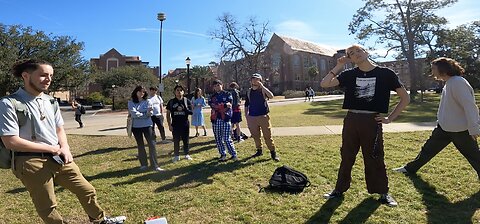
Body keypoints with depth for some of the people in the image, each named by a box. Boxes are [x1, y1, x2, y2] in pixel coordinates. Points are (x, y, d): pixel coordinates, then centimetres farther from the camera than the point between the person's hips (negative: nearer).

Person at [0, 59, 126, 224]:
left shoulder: (50, 101, 8)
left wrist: (65, 148, -4)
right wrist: (51, 148, -13)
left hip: (59, 158, 6)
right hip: (31, 162, -6)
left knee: (87, 190, 14)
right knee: (47, 207, 9)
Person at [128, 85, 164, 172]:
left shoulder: (147, 101, 2)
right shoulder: (131, 102, 1)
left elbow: (150, 113, -7)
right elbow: (133, 113, -12)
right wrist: (145, 114, -8)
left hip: (147, 125, -1)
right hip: (136, 126, 1)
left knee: (152, 144, -6)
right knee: (140, 145, 11)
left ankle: (155, 165, -3)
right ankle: (143, 164, 22)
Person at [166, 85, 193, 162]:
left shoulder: (187, 101, 4)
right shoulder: (171, 102, 3)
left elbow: (191, 112, 0)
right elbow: (168, 114, 4)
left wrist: (184, 109, -18)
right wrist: (169, 125, -2)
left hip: (185, 124, 0)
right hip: (175, 125, 0)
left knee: (186, 140, 9)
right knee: (176, 141, 5)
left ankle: (186, 154, 23)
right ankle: (176, 156, 17)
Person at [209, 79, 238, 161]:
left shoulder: (227, 94, 7)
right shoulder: (212, 96, 13)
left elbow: (229, 105, -6)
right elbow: (212, 105, -4)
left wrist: (218, 106, -11)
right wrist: (224, 105, -12)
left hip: (226, 119, -4)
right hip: (215, 120, 4)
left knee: (227, 138, -8)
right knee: (218, 139, 8)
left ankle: (234, 154, 3)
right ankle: (223, 155, 20)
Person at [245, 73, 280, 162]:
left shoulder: (263, 90, -1)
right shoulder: (249, 91, 9)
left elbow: (271, 96, -22)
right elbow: (246, 105, 15)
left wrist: (262, 86, -23)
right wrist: (246, 116, 9)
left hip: (263, 117, -3)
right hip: (252, 118, 3)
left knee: (268, 136, -3)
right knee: (255, 136, 12)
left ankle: (273, 153, 6)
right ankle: (259, 150, 28)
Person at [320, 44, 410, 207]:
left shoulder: (385, 73, 0)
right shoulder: (349, 74, 6)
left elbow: (405, 98, 4)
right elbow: (324, 84, -2)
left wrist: (390, 118, -1)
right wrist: (339, 66, -3)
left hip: (372, 121, -2)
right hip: (351, 120, 2)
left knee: (375, 159, 8)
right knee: (346, 157, 11)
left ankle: (383, 193, 27)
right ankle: (339, 189, 25)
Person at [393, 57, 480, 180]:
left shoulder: (458, 82, -20)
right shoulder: (449, 83, 7)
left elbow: (470, 106, -24)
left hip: (460, 130, -9)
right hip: (444, 127, 9)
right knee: (428, 149, 15)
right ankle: (410, 168, 27)